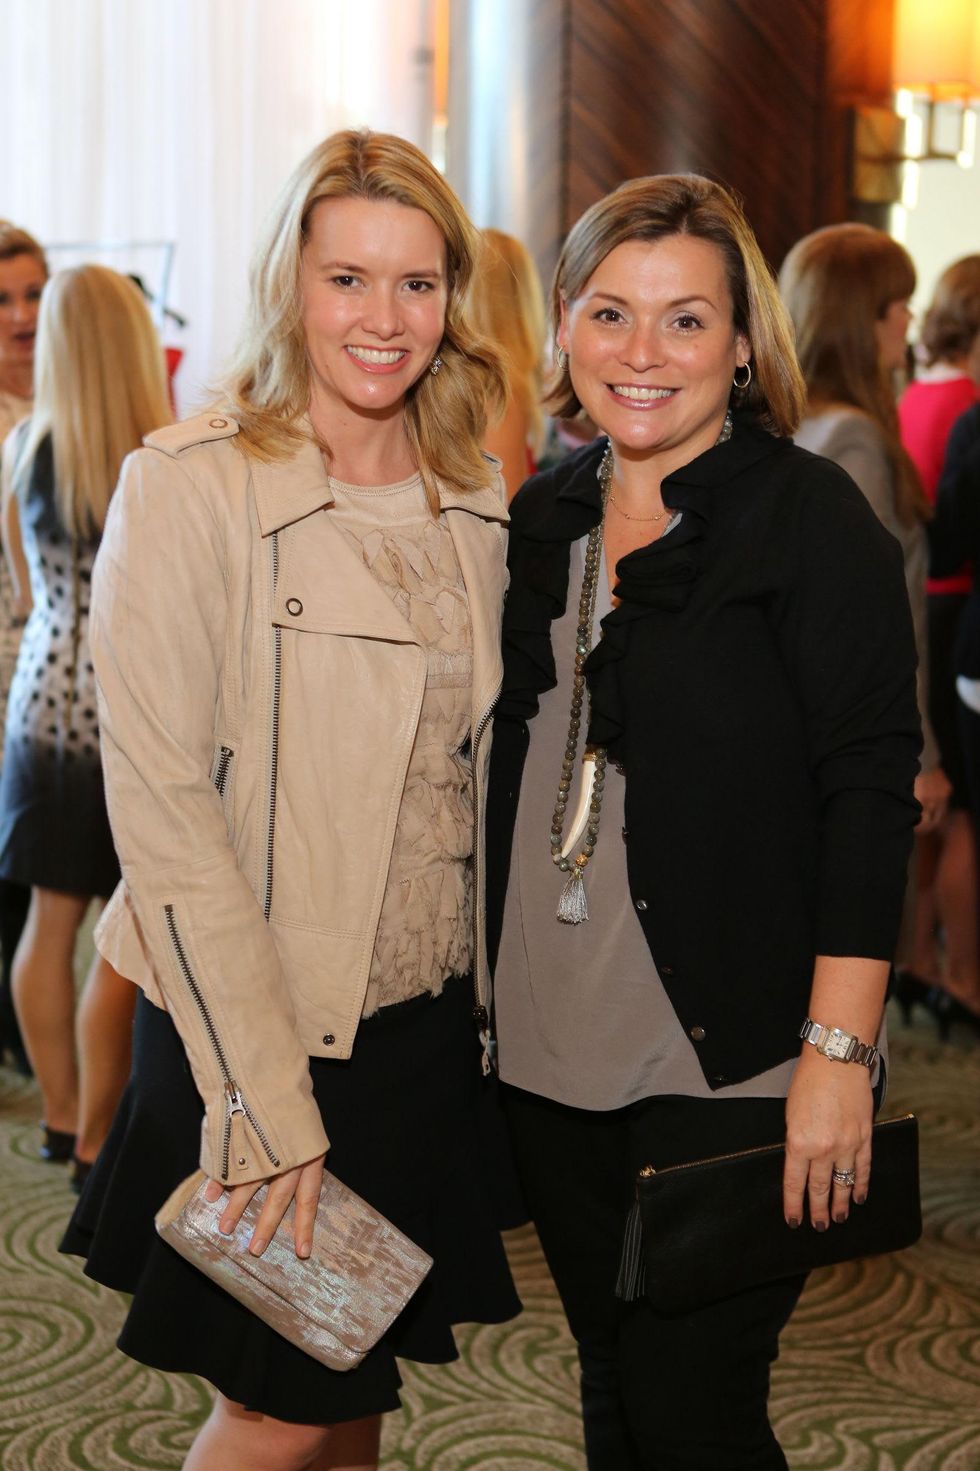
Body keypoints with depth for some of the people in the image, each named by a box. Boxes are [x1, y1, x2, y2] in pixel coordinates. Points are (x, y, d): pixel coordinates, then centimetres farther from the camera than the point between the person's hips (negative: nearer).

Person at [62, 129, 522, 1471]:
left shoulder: (474, 498, 6)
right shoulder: (189, 489, -13)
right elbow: (160, 803, -17)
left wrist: (490, 990, 6)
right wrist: (264, 1095, -19)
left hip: (428, 1024, 6)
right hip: (258, 1024, -5)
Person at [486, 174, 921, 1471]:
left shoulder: (810, 516, -9)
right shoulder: (544, 520, 9)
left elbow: (870, 794, -13)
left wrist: (837, 1055, -19)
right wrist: (491, 999, 14)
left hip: (731, 1064, -6)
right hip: (555, 1053, 6)